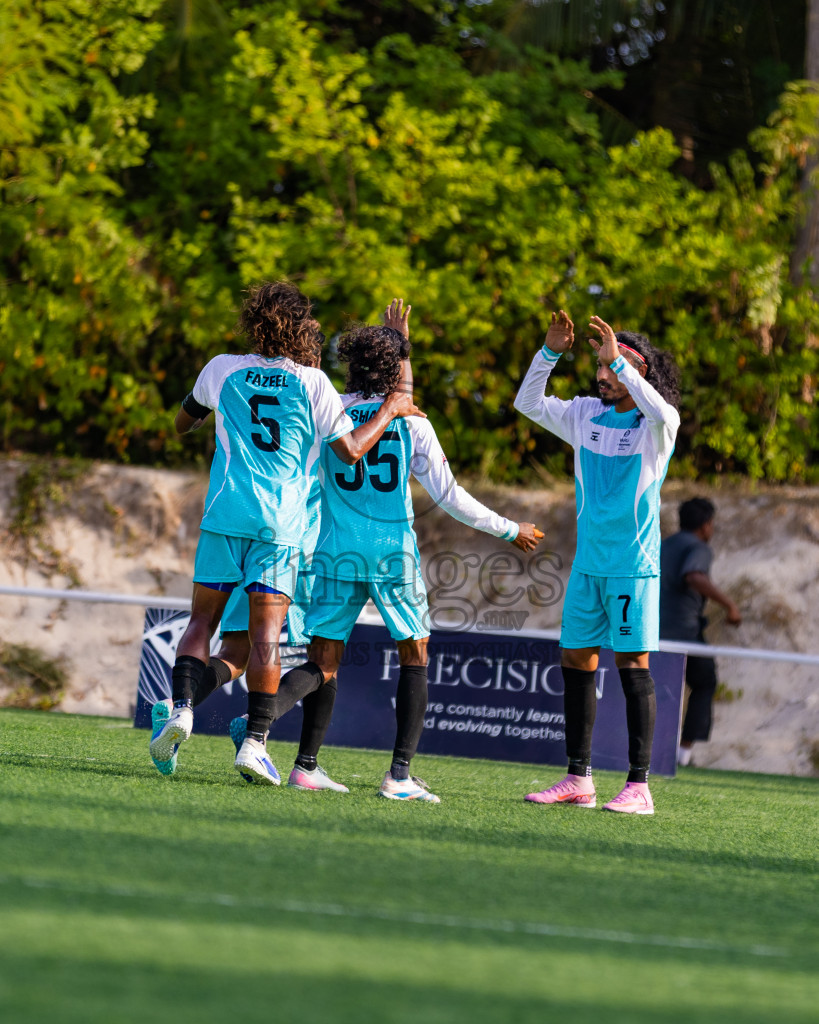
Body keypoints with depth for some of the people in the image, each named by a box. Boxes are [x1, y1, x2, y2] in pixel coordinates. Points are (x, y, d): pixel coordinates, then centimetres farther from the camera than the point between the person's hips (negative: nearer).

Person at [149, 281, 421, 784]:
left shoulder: (223, 369, 7)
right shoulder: (311, 382, 0)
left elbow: (182, 423, 23)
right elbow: (350, 450, -2)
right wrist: (391, 410, 11)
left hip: (225, 515, 1)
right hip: (281, 523, -1)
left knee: (203, 620, 9)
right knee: (266, 634, -4)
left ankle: (181, 707, -13)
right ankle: (255, 741, -12)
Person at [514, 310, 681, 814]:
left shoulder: (656, 426, -7)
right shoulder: (587, 415, 9)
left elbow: (661, 410, -31)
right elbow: (528, 403, 10)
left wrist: (617, 359, -29)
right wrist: (551, 352, -3)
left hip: (634, 566, -6)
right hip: (588, 565, 6)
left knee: (633, 665, -7)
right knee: (577, 664, 7)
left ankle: (639, 786, -6)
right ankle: (579, 779, 14)